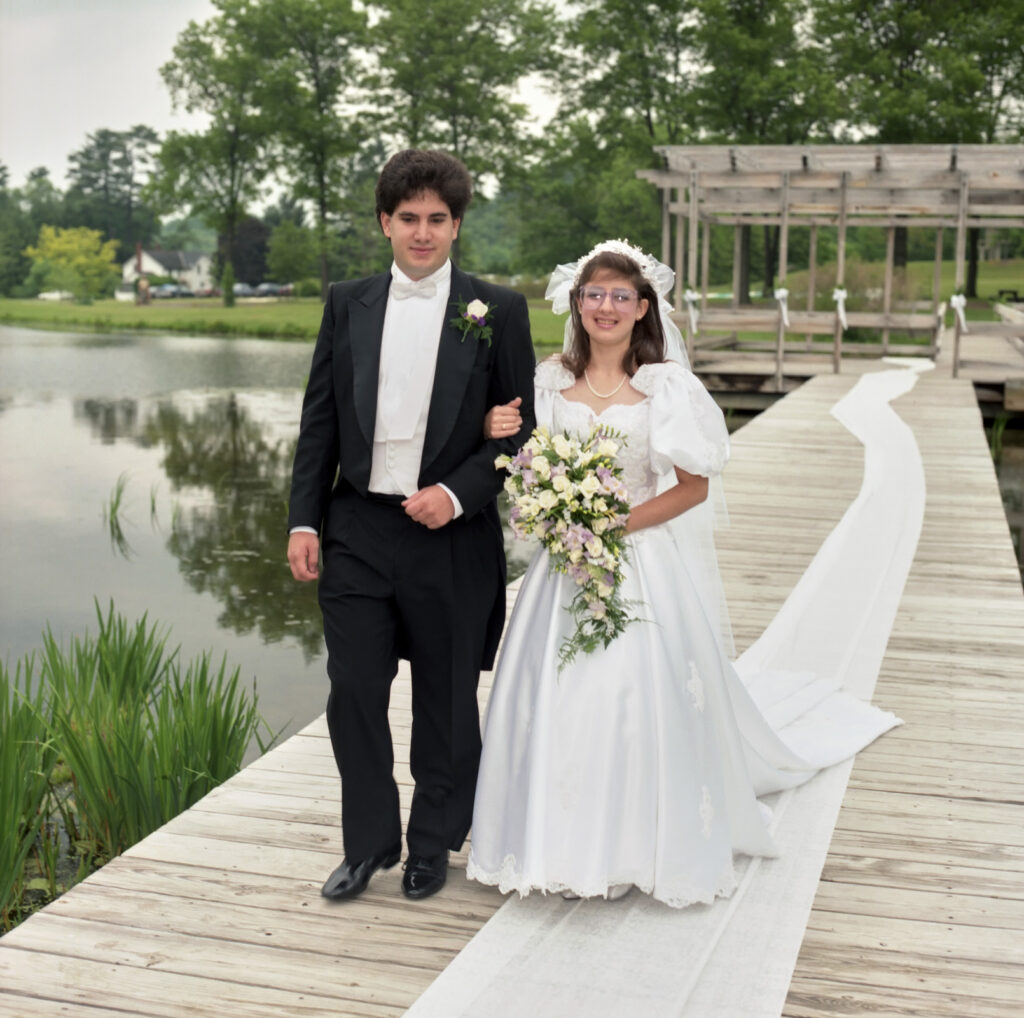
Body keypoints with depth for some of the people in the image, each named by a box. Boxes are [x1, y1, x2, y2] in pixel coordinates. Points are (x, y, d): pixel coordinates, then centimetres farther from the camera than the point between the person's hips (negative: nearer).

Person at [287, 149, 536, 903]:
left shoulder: (498, 311, -1)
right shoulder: (347, 304, 6)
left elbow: (520, 428, -1)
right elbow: (320, 421, 8)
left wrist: (457, 494, -14)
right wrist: (304, 520, 1)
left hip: (451, 538, -2)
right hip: (357, 532, 2)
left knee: (446, 703, 10)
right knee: (353, 692, 4)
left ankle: (433, 845, 30)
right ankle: (369, 842, 24)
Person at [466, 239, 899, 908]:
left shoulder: (667, 386, -4)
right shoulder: (551, 381, 7)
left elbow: (694, 487, -5)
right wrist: (501, 437, -9)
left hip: (644, 563, -4)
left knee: (640, 695, -6)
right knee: (559, 697, 3)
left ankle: (636, 847, 10)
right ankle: (573, 846, 19)